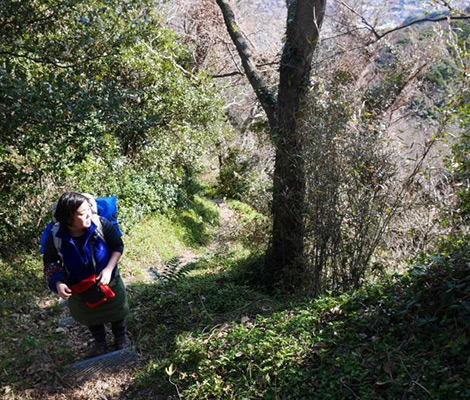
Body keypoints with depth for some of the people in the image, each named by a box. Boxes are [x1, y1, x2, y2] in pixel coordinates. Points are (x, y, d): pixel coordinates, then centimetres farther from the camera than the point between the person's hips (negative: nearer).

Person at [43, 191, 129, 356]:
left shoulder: (102, 224, -30)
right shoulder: (55, 237, -26)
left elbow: (118, 246, -13)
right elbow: (50, 262, -8)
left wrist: (109, 269, -25)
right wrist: (58, 283, -24)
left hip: (109, 283, -1)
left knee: (116, 314, 23)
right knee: (91, 318, 27)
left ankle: (121, 341, 54)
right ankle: (100, 343, 58)